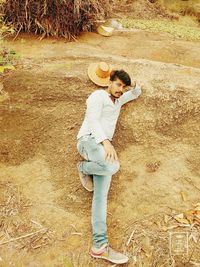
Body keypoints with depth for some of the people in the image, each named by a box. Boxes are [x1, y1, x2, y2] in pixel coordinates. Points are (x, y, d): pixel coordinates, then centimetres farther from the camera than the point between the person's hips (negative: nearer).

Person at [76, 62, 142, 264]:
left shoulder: (118, 100, 27)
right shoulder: (97, 96, 2)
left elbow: (136, 93, 44)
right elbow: (92, 120, -14)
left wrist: (135, 84, 22)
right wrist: (106, 141, -28)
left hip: (104, 147, 7)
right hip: (89, 140, -7)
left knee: (101, 195, -9)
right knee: (113, 166, -37)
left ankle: (100, 245, -17)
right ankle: (83, 168, -5)